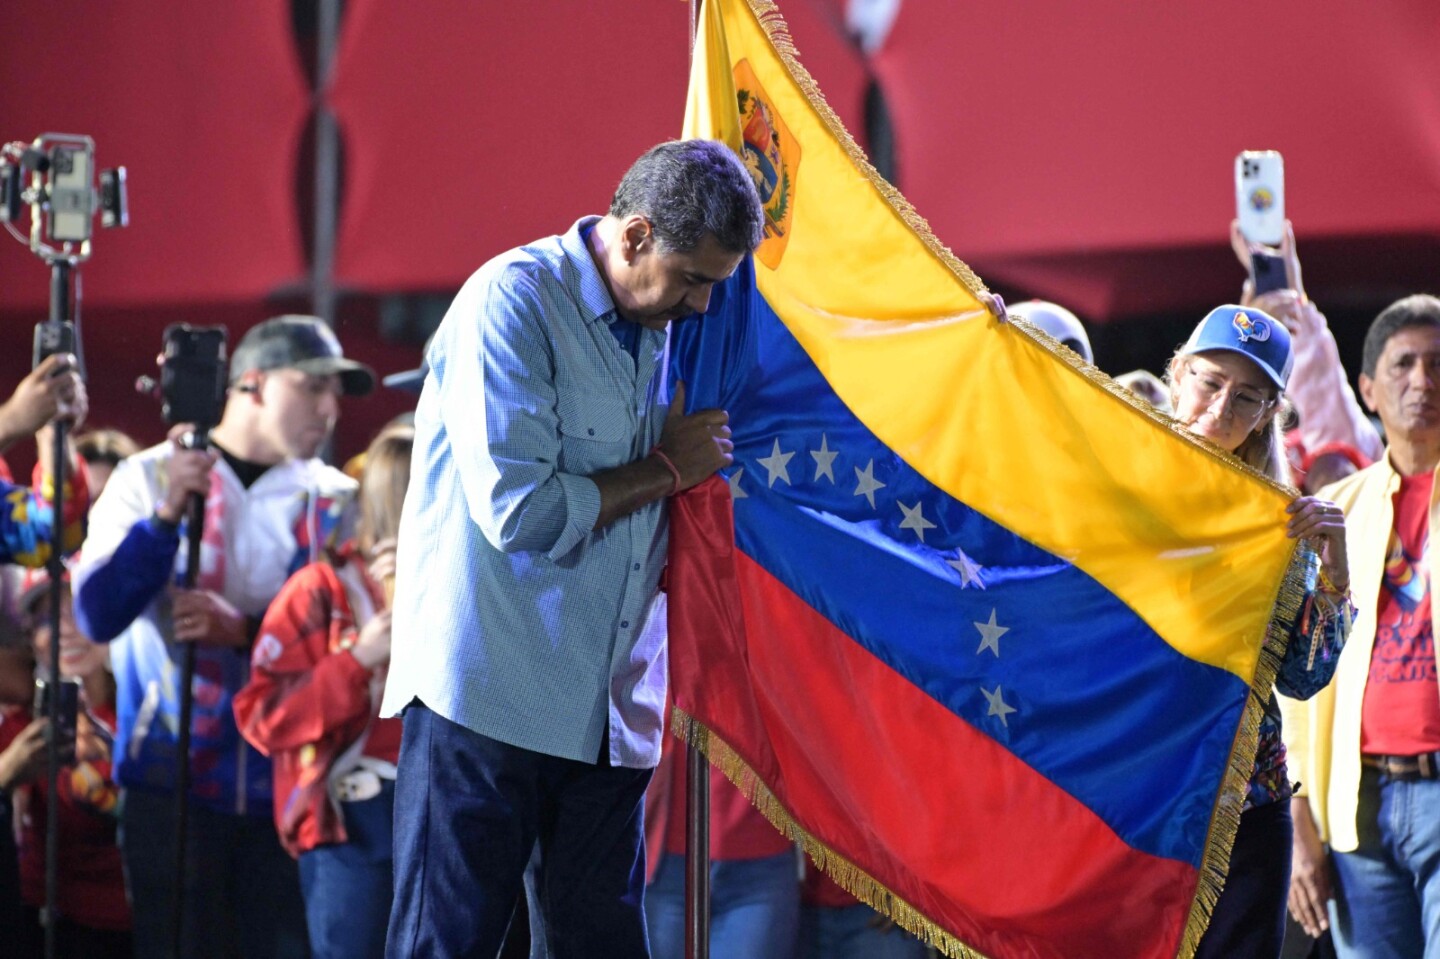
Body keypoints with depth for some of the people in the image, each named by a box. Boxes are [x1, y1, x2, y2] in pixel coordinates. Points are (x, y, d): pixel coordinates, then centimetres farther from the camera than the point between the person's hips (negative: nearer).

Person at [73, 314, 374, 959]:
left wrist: (247, 630, -19)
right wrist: (167, 514, -17)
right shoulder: (147, 479, 5)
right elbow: (98, 617, -6)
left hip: (290, 786, 1)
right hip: (170, 780, -1)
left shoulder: (335, 501, 8)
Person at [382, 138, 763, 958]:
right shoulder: (513, 301, -11)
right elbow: (519, 512, -19)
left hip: (606, 705, 7)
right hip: (488, 692, -7)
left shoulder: (661, 325, 14)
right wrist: (667, 469, -8)